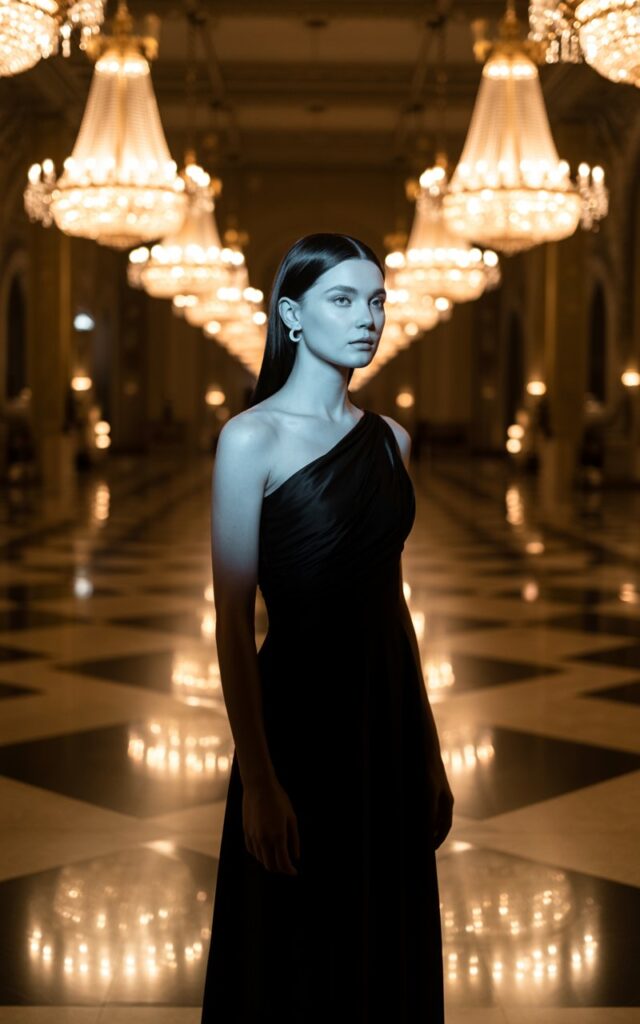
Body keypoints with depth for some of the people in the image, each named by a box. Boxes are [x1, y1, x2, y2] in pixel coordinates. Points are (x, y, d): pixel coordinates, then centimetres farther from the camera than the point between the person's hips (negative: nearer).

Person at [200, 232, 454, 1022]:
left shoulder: (389, 438, 7)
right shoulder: (253, 438, -10)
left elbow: (392, 600, 11)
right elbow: (233, 621, -13)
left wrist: (429, 750, 11)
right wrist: (257, 780, -16)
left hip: (389, 715, 6)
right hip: (299, 714, -5)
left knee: (389, 945, 17)